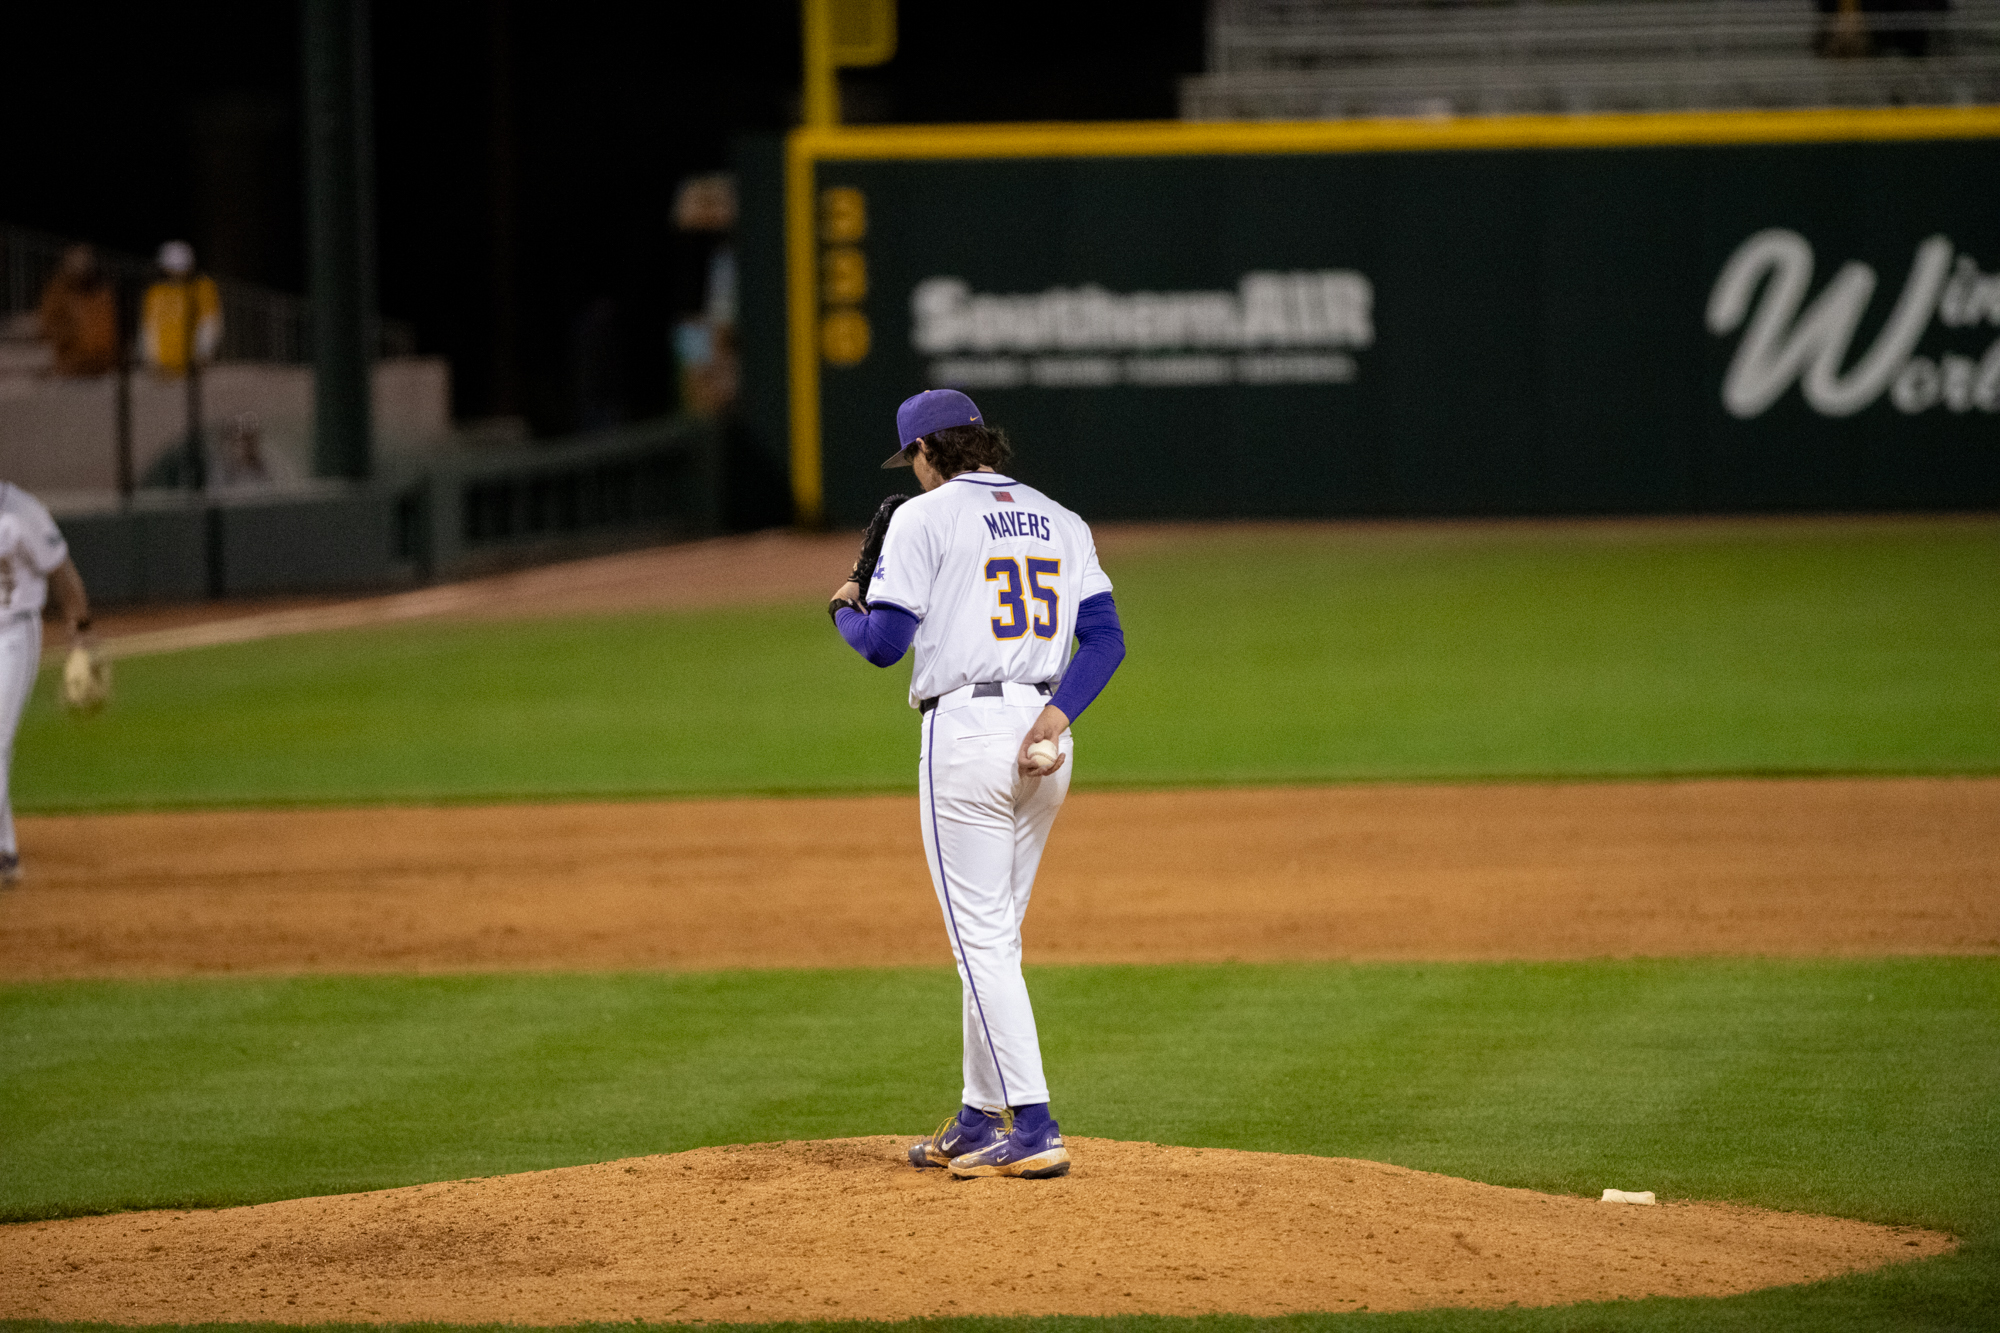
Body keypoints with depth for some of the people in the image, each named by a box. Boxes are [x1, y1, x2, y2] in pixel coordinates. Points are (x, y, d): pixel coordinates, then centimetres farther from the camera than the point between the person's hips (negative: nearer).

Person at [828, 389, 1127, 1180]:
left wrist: (845, 611, 14)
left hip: (965, 730, -7)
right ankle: (979, 1120, 22)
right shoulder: (1060, 522, 15)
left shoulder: (924, 518, -4)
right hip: (1045, 736, 7)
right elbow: (1105, 638, 5)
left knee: (981, 939, -6)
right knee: (993, 937, 17)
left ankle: (1033, 1130, -14)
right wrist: (1057, 714, -5)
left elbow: (885, 643, -8)